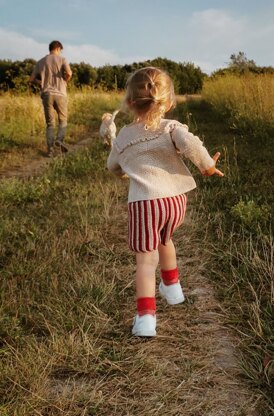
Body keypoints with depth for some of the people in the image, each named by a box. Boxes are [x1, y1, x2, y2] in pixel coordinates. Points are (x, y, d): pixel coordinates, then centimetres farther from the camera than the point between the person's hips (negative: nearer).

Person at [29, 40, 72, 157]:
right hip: (60, 94, -2)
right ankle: (59, 139, -12)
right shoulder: (62, 59, 1)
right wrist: (65, 81, 2)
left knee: (50, 124, 8)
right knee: (63, 120, 13)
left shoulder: (40, 62, 11)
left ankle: (50, 149, -2)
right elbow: (69, 73, -16)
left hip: (46, 95, 2)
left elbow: (32, 79, 10)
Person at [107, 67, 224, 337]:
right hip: (175, 200, 2)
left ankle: (146, 316, -15)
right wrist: (208, 166, -5)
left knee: (146, 257, -2)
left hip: (144, 202, -2)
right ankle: (172, 287, 46)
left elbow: (113, 167, 27)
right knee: (164, 239, 29)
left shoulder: (123, 136, 10)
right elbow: (190, 144, -22)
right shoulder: (171, 128, 0)